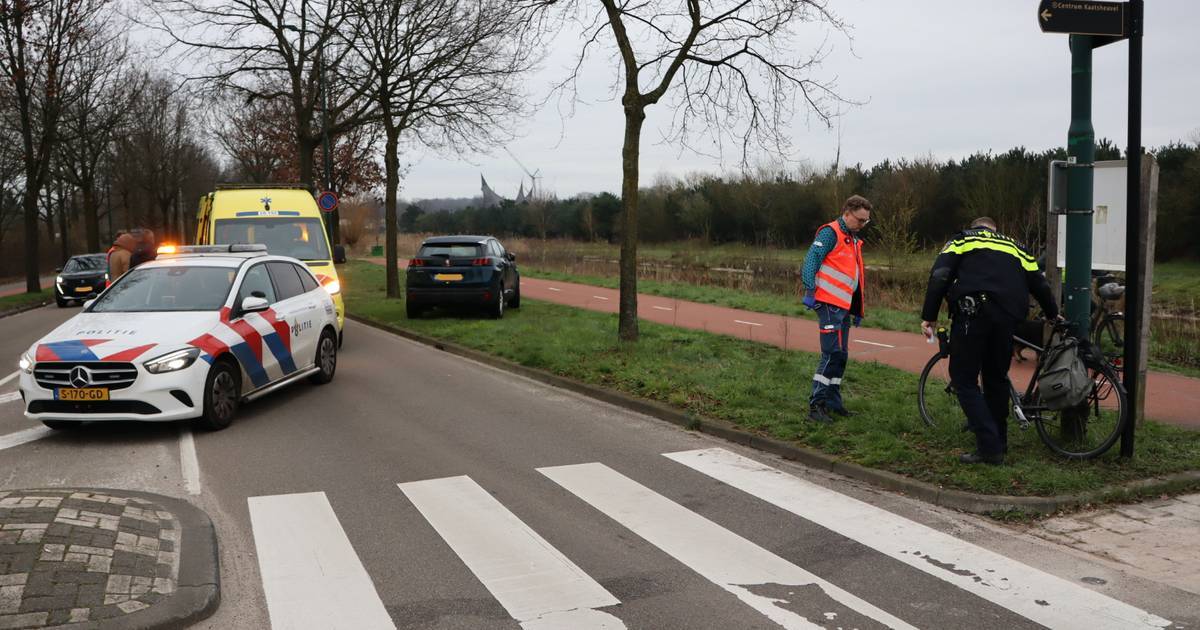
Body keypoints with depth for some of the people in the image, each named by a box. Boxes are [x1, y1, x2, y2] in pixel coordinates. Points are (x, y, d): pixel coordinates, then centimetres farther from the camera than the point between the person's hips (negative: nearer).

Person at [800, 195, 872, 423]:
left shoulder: (853, 240, 21)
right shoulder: (831, 233, -7)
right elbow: (811, 259, -17)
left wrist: (857, 310, 23)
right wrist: (809, 290, -26)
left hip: (844, 306, 9)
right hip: (829, 304, -9)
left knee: (841, 355, 12)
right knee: (832, 353, -12)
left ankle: (833, 402, 20)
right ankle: (816, 405, -9)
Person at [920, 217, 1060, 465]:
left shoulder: (962, 240, 19)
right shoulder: (1015, 247, 29)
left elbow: (939, 277, 3)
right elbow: (1039, 284, 27)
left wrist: (928, 317, 2)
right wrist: (1053, 315, 44)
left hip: (973, 313, -4)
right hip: (1007, 317, 4)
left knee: (964, 380, 3)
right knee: (997, 378, 20)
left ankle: (990, 448, -4)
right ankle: (999, 443, 28)